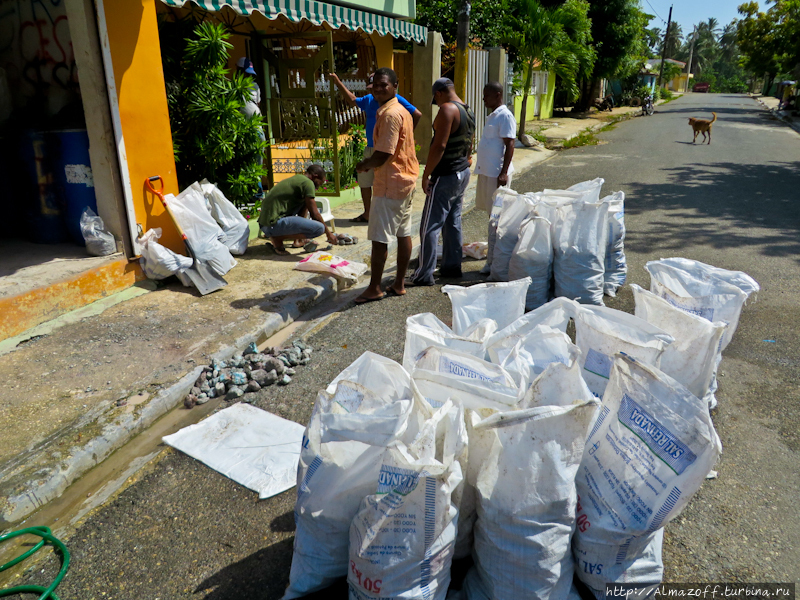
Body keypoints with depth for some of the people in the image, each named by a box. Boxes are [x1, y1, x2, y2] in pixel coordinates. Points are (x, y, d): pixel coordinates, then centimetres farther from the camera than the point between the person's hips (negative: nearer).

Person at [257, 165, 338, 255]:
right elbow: (314, 214, -5)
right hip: (274, 223, -10)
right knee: (319, 228, -17)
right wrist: (328, 233, 7)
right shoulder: (308, 183, -5)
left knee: (305, 202, 22)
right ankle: (278, 237, -8)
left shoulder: (296, 179, 23)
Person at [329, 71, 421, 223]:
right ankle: (367, 214, 26)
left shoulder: (396, 100, -8)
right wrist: (338, 83, 24)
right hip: (370, 148, 8)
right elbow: (352, 100, 28)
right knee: (364, 181, 12)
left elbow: (417, 115, -9)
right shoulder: (369, 99, 11)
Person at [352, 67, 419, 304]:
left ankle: (374, 288, 5)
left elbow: (383, 155, -22)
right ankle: (399, 284, 21)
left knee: (379, 238, -3)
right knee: (403, 233, 12)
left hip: (391, 183, -10)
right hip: (407, 179, 10)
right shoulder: (402, 111, 14)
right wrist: (370, 163, 12)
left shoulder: (389, 114, -18)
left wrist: (363, 166, -4)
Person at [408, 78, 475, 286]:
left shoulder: (447, 109, -17)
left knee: (430, 226, -4)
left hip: (445, 176, -9)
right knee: (453, 222, 17)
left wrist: (426, 175, -19)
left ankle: (424, 275, 0)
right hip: (463, 173, 9)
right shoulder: (468, 111, 11)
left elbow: (439, 146, -24)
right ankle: (452, 267, 25)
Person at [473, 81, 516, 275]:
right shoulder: (492, 116, 17)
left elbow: (509, 145, -17)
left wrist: (503, 173, -22)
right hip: (487, 171, 10)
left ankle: (494, 261, -2)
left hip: (497, 173, -10)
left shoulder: (505, 116, -12)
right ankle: (493, 257, 22)